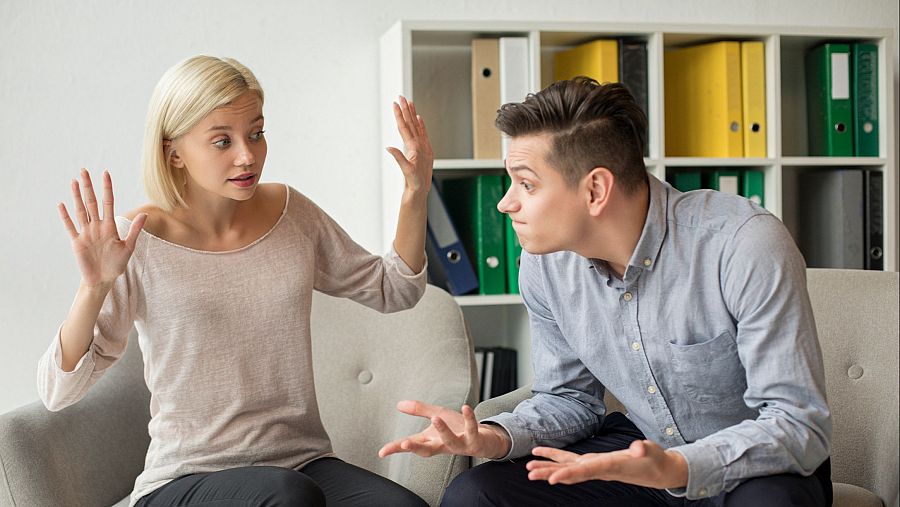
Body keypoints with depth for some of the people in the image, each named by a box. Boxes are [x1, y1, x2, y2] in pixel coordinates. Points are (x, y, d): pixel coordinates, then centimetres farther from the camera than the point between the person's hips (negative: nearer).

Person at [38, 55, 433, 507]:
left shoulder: (290, 212, 6)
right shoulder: (138, 241, -7)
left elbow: (393, 291, 18)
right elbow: (58, 392, -10)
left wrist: (415, 197, 4)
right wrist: (94, 287, -26)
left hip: (304, 463, 4)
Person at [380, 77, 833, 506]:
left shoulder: (747, 247, -26)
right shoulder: (545, 265, -8)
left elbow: (800, 424, -27)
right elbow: (570, 397, 6)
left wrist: (678, 469, -43)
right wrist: (498, 437, -16)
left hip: (760, 468, -4)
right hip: (642, 448, 4)